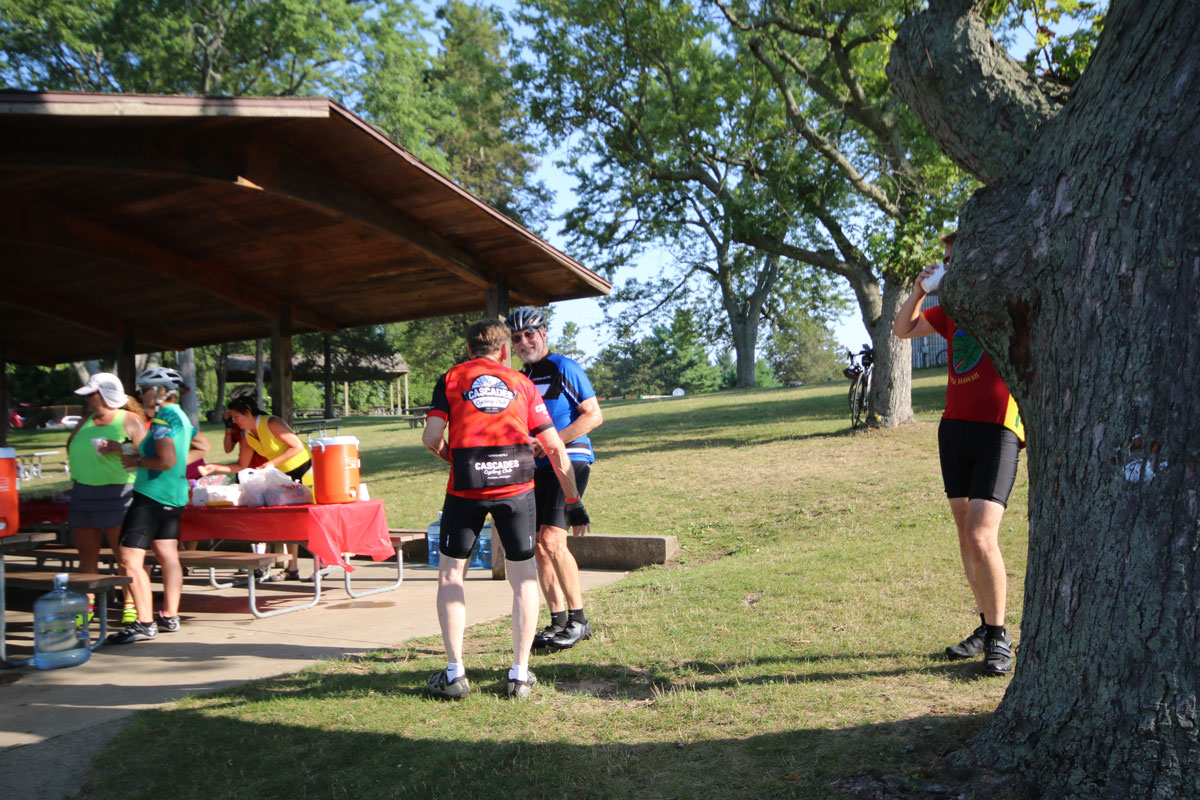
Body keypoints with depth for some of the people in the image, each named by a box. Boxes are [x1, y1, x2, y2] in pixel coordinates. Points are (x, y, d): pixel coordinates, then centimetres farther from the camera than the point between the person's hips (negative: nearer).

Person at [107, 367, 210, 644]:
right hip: (174, 495, 10)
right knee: (168, 556, 13)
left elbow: (166, 461, -24)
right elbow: (202, 446, 27)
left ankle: (145, 623, -10)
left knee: (129, 557, -9)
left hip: (152, 494, -10)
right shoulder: (180, 416, 14)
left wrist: (137, 461, -10)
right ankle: (170, 616, 20)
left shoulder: (162, 420, -15)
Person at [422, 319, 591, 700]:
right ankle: (520, 675, 15)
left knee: (450, 575, 15)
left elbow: (431, 437, -1)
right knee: (523, 576, 14)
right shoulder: (521, 382, 18)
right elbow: (555, 448, 14)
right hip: (517, 483, 1)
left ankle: (455, 673, 14)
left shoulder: (450, 379, 14)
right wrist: (574, 503, 19)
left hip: (466, 486, -1)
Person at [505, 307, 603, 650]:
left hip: (570, 460, -7)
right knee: (539, 548, 4)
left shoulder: (564, 368, -4)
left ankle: (578, 620, -6)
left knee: (551, 540, -18)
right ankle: (558, 622, 15)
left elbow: (594, 415, -9)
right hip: (537, 468, 7)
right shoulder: (522, 378, 17)